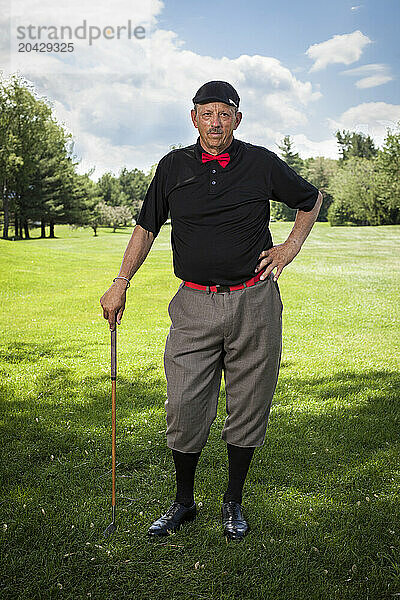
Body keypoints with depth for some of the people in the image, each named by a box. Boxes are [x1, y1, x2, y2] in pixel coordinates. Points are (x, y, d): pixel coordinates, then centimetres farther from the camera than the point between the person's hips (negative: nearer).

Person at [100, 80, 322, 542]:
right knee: (185, 407, -1)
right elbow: (146, 226, 16)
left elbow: (312, 199, 18)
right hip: (194, 305, 1)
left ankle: (233, 503, 26)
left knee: (248, 407, 7)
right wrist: (120, 284, 12)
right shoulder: (173, 167, 6)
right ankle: (183, 502, 22)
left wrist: (291, 246, 7)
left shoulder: (262, 163, 2)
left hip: (255, 302, 0)